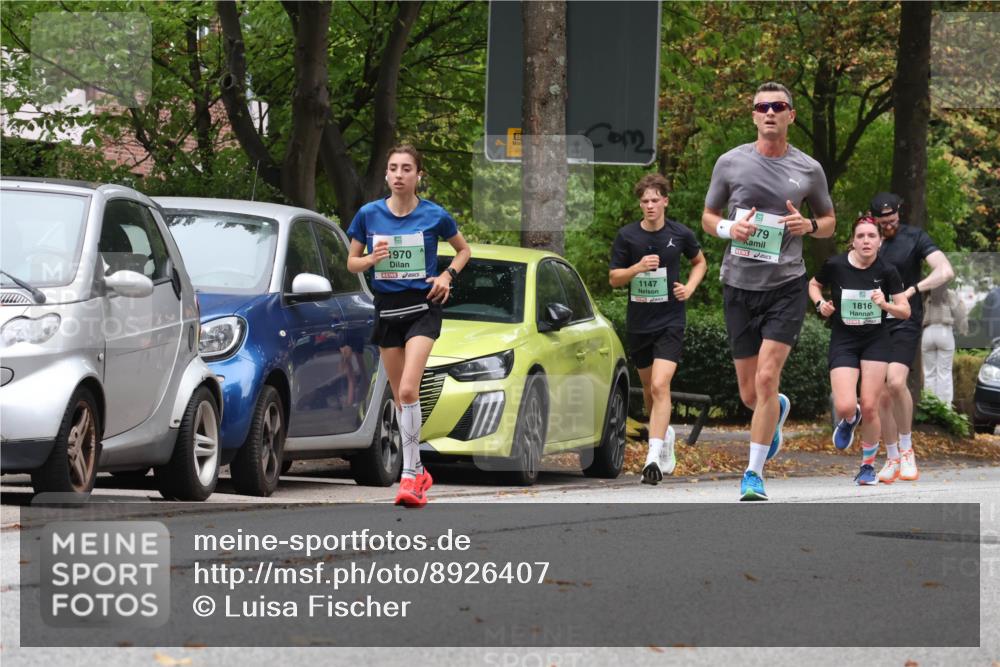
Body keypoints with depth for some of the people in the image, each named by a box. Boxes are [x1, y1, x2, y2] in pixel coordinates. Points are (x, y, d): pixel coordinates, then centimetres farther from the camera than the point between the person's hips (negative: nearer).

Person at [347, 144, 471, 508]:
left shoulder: (435, 215, -5)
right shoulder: (369, 214, 0)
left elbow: (463, 249, 12)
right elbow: (352, 262, 9)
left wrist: (448, 275, -5)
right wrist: (372, 259, -13)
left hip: (423, 307, -4)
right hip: (386, 309, 4)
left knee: (408, 390, -19)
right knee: (399, 396, 9)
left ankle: (409, 474, -17)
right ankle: (419, 472, 22)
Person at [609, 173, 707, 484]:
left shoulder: (680, 234, -3)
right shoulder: (627, 236, -3)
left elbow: (700, 262, 17)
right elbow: (613, 278, 2)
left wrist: (690, 287, -1)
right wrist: (638, 268, -17)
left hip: (670, 321, -3)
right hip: (638, 322, 3)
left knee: (660, 385, -18)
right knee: (648, 387, 15)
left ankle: (654, 457, -23)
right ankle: (665, 433, 43)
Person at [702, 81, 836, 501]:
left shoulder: (809, 169, 3)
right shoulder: (731, 163, 2)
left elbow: (829, 221, 16)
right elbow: (708, 217, 12)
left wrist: (808, 226, -7)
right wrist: (729, 229, -10)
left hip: (787, 285, -2)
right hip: (739, 286, 2)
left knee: (766, 378, -16)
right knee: (750, 395, 7)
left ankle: (754, 474, -8)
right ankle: (780, 410, 45)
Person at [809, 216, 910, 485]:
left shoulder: (886, 272, -8)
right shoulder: (835, 266, -10)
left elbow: (905, 311, -4)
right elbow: (814, 284, 11)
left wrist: (885, 304, -23)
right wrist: (820, 303, -8)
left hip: (876, 342, 0)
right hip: (843, 342, 0)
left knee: (869, 407, -4)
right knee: (845, 407, -16)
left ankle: (868, 465, 16)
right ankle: (850, 420, 25)